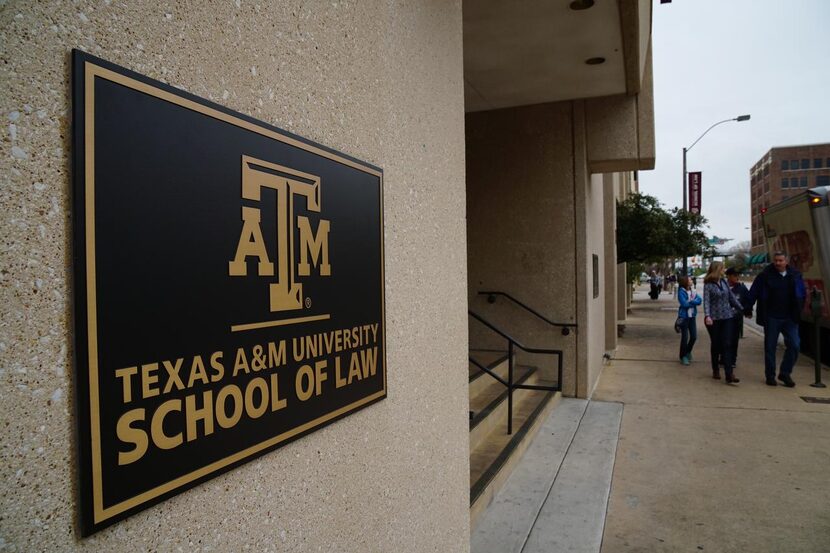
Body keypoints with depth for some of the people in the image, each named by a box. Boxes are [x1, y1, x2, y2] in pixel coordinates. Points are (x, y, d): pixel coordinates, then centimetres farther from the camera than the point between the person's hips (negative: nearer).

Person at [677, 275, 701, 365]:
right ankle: (683, 356, 15)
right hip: (684, 317, -6)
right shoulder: (681, 292, -12)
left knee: (694, 337, 8)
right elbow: (684, 304, -20)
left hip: (692, 316, 6)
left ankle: (688, 352, 33)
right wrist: (694, 302, -9)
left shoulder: (693, 291, 6)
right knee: (685, 337, 1)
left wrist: (691, 302, -21)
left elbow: (699, 300, -6)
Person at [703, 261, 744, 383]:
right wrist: (707, 316, -26)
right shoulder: (708, 284, -6)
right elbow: (706, 301, -14)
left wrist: (742, 309, 18)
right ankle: (715, 370, 23)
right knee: (715, 345, 8)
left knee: (727, 345, -4)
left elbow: (731, 297, 16)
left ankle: (729, 374, -8)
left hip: (727, 317, 3)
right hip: (714, 318, -3)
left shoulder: (724, 282, 8)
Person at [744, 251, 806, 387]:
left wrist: (798, 311, 10)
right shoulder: (765, 276, -5)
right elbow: (753, 293, -2)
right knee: (770, 347, 4)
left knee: (794, 345, -2)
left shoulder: (795, 275, 5)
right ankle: (770, 376, 15)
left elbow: (803, 294, 16)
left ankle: (785, 373, 14)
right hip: (771, 318, -2)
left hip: (790, 318, 3)